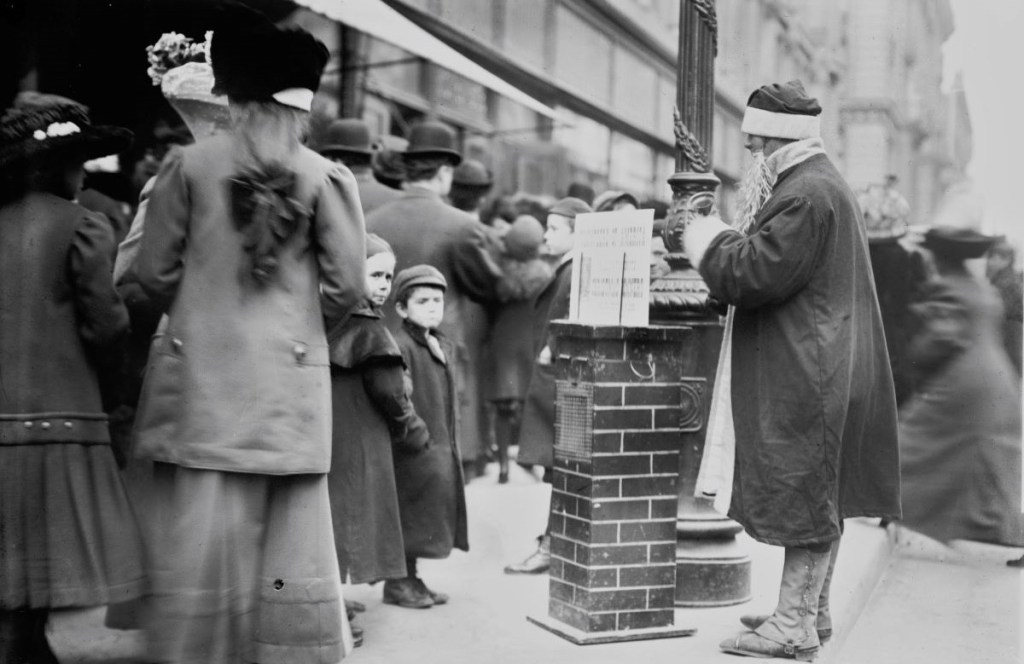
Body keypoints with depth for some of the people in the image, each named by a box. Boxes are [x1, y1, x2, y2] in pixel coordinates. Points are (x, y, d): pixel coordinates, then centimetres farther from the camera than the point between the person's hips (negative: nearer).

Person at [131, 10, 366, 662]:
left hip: (201, 370, 1)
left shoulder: (189, 163, 0)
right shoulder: (326, 177, -3)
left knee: (199, 528, 5)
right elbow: (347, 285, -3)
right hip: (288, 374, 0)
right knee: (289, 530, 7)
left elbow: (155, 272, 2)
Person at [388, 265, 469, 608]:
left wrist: (451, 444, 17)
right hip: (412, 449, -9)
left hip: (441, 450, 9)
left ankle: (410, 577, 25)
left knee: (427, 519, 14)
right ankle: (397, 582, 11)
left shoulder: (444, 348, 14)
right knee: (408, 514, 0)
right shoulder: (401, 346, -14)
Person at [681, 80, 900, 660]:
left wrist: (707, 239, -7)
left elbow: (757, 274, -22)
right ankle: (812, 612, 27)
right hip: (819, 368, 11)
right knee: (822, 499, 16)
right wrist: (730, 243, 12)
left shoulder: (806, 194, -18)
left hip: (808, 373, -11)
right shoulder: (825, 186, 18)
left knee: (802, 497, -5)